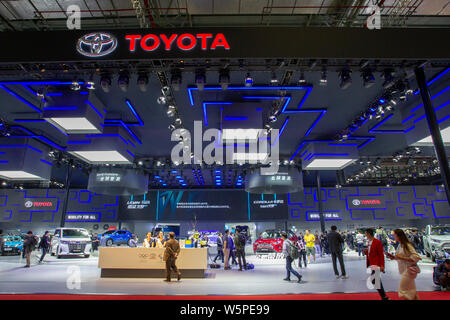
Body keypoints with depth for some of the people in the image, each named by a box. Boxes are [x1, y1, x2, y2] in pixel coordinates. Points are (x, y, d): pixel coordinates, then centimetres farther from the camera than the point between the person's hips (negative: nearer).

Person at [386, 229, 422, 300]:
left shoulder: (407, 245, -20)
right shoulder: (400, 245, 8)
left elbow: (415, 258, -24)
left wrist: (401, 257, -26)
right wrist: (394, 257, 1)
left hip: (409, 270, -9)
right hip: (405, 270, 9)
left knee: (403, 290, -3)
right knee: (411, 290, 19)